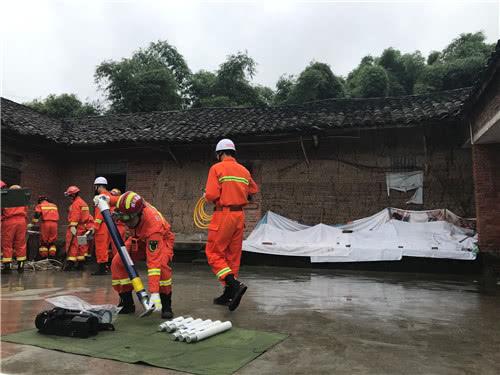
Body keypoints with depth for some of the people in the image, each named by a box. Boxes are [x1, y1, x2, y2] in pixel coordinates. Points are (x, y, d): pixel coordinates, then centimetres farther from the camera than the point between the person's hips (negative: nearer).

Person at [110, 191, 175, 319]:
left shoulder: (153, 223, -45)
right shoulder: (129, 208, -30)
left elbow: (154, 261, -48)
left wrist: (154, 293, -50)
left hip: (161, 239, -5)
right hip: (138, 239, 6)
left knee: (162, 265, -33)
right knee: (117, 262, -13)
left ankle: (166, 306, -13)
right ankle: (127, 303, 4)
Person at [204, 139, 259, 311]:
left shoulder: (217, 168, -6)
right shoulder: (244, 170, 12)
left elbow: (211, 195, -16)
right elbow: (254, 191, 21)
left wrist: (207, 196, 5)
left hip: (223, 215, -6)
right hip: (239, 215, 6)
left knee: (214, 253, 1)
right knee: (233, 255, 12)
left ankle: (234, 284, -15)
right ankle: (229, 294, 20)